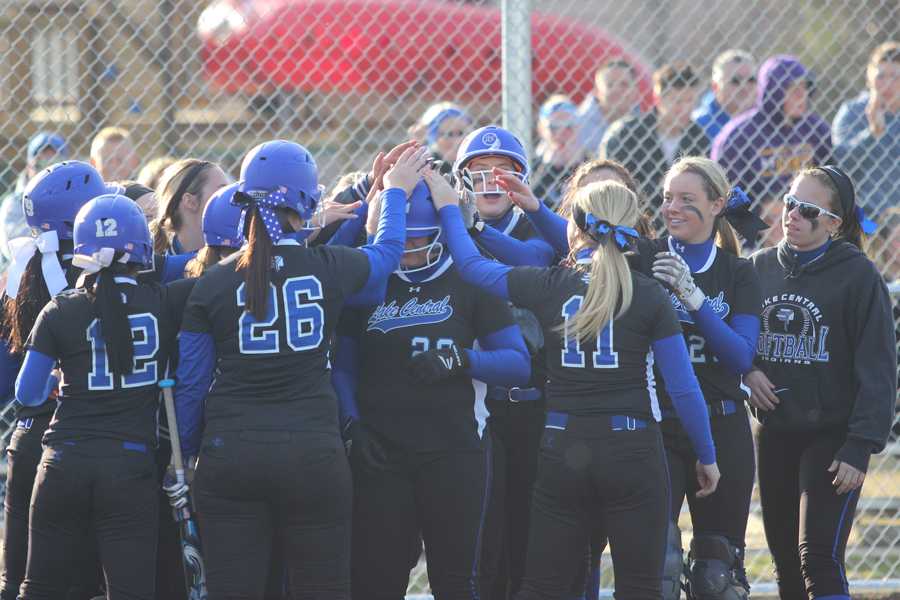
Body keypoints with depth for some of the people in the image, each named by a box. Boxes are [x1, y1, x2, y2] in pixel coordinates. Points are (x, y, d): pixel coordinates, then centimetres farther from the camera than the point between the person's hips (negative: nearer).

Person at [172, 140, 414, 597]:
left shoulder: (213, 284, -1)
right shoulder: (329, 268, -3)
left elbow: (190, 385, 2)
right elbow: (387, 250, 21)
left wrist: (185, 456, 14)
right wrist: (395, 192, 39)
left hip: (230, 455, 0)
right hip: (313, 452, 0)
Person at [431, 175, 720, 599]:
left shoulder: (547, 287, -2)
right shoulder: (649, 296, -6)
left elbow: (470, 265, 11)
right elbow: (683, 388, -5)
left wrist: (448, 209, 26)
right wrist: (706, 456, 7)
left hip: (563, 453, 2)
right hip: (633, 452, -2)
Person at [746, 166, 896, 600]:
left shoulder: (858, 275, -9)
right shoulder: (761, 267, 7)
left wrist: (861, 445, -16)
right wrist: (746, 371, -4)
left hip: (831, 434, -6)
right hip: (774, 433, 6)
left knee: (819, 556, -15)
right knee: (786, 561, 10)